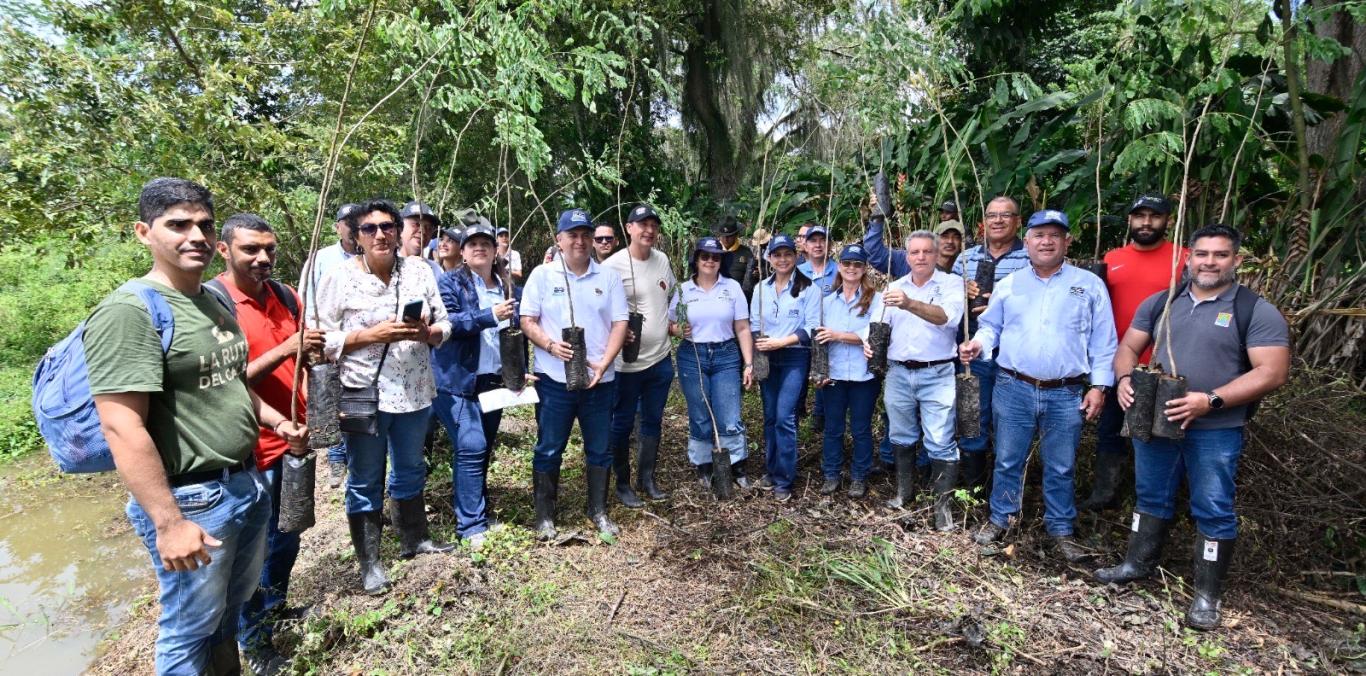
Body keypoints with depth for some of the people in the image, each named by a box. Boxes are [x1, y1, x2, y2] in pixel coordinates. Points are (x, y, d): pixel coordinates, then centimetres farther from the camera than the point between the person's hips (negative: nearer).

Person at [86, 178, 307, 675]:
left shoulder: (217, 300, 9)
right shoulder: (129, 311, -19)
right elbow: (122, 428, -24)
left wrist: (276, 422, 10)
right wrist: (169, 522, -24)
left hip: (247, 482, 8)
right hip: (191, 499, -8)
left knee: (233, 605, 25)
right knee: (194, 626, 11)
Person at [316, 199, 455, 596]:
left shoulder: (419, 270, 1)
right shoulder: (339, 279, -8)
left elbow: (444, 326, 4)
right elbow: (322, 341, -10)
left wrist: (426, 332, -18)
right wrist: (372, 334, -21)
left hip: (414, 392, 4)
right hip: (363, 395, -4)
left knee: (410, 471, 21)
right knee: (365, 483, 9)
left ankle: (414, 539, 41)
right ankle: (369, 562, 25)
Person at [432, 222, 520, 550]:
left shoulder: (506, 287, 13)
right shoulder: (449, 282, -3)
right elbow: (445, 323, -18)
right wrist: (489, 316, -27)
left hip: (495, 380, 6)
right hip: (458, 381, -6)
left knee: (484, 449, 13)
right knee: (471, 447, -12)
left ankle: (472, 505, 29)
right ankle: (472, 525, -4)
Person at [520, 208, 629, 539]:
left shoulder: (609, 277, 5)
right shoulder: (542, 275, 1)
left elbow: (619, 323, 2)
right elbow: (527, 321, 0)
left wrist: (604, 363, -11)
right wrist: (551, 345, -18)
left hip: (600, 379, 2)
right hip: (555, 378, -2)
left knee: (600, 449, 11)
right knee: (549, 449, 6)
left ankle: (598, 510, 26)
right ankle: (545, 515, 21)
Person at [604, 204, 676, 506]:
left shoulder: (662, 259, 5)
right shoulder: (613, 265, -14)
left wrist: (672, 322, 10)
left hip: (661, 358, 6)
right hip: (628, 361, -6)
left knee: (653, 421, 16)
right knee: (622, 424, 8)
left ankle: (646, 478, 32)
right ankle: (623, 484, 23)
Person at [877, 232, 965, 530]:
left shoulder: (952, 283, -2)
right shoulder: (893, 287, 12)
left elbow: (947, 316, -22)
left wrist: (910, 304, -37)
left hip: (937, 374, -4)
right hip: (898, 373, 4)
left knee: (940, 443, -4)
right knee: (901, 438, 16)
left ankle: (943, 503, 8)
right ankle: (904, 491, 32)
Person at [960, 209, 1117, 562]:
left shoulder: (1089, 285, 4)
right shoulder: (1008, 284, 8)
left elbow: (1103, 341, 3)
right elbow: (991, 327, 12)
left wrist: (1099, 385, -3)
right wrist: (978, 343, -11)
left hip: (1067, 394, -1)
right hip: (1013, 389, 1)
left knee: (1060, 467, 11)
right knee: (1008, 461, 11)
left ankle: (1061, 529, 27)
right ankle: (999, 519, 26)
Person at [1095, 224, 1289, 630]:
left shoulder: (1257, 312, -7)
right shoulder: (1160, 303, 7)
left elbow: (1272, 372, -14)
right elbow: (1129, 347, 11)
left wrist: (1210, 400, -24)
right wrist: (1125, 379, -11)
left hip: (1216, 432, -4)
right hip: (1154, 422, 4)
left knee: (1214, 512, 5)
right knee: (1152, 498, 18)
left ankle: (1207, 595, 20)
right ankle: (1138, 564, 34)